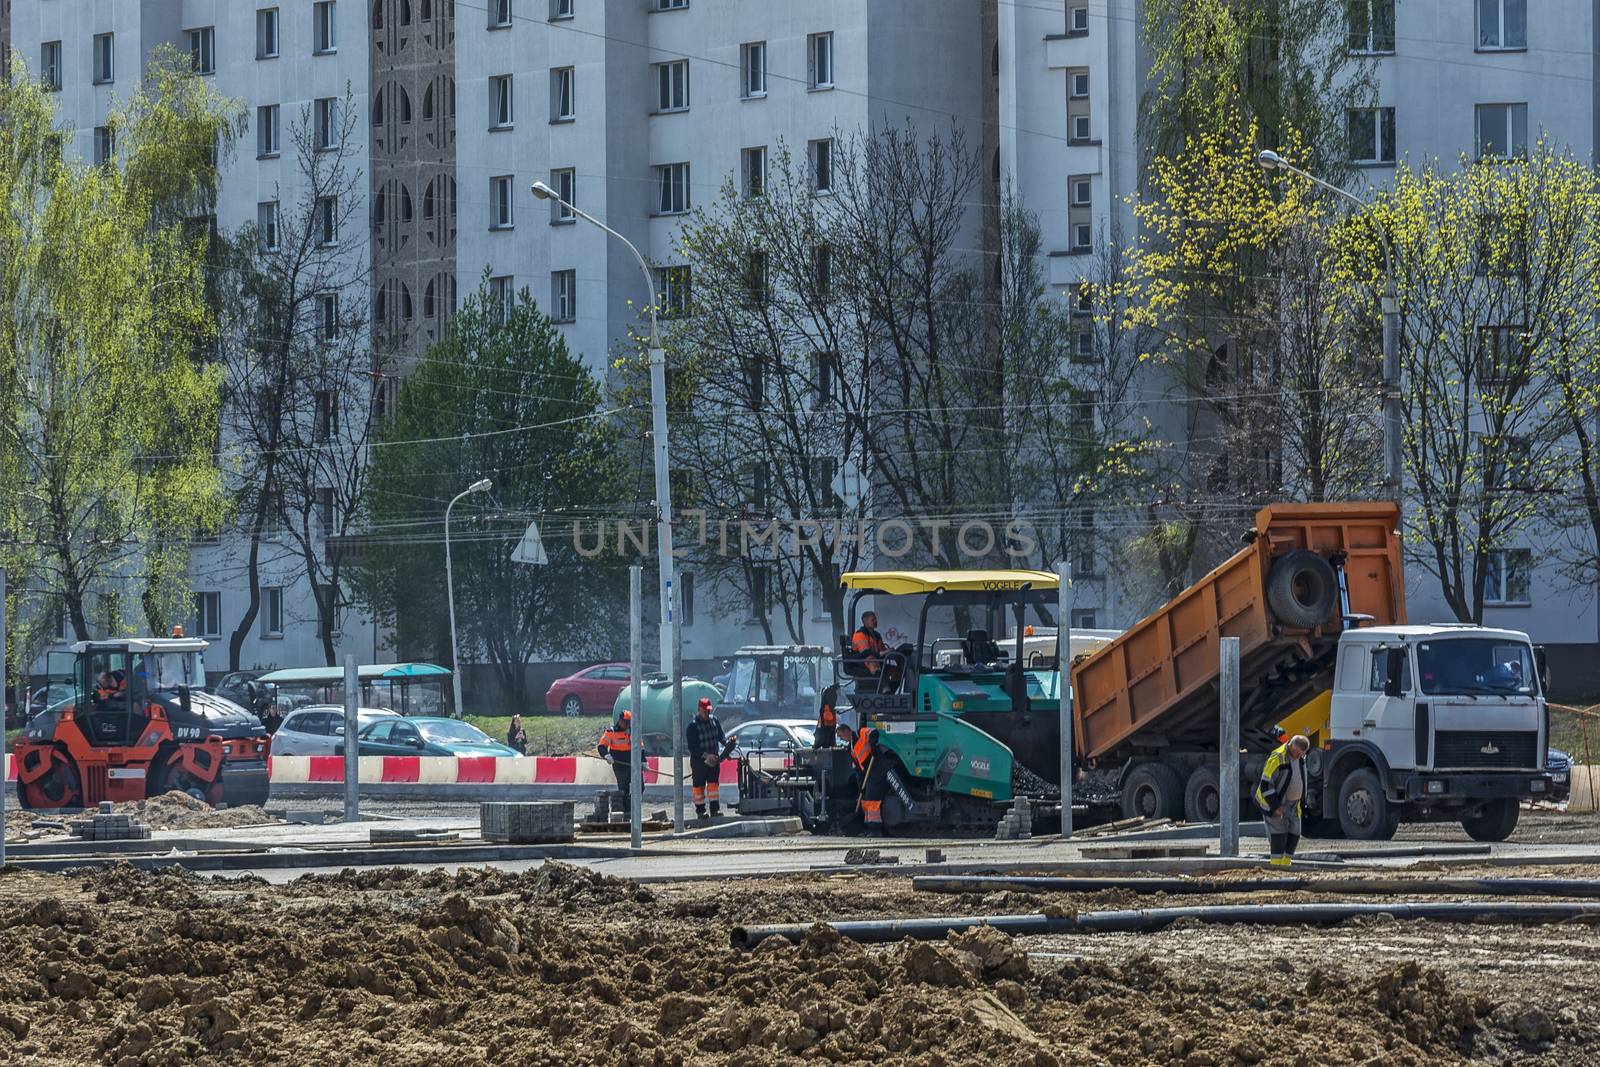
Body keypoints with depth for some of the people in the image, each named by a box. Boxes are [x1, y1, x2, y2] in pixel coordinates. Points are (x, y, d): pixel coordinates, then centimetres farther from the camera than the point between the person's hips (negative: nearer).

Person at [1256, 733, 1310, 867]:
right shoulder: (1277, 758, -23)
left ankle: (1285, 866, 7)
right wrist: (1275, 806, -24)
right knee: (1279, 832, -13)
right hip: (1273, 801, -7)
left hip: (1292, 802, 7)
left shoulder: (1301, 758, 2)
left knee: (1294, 833, 1)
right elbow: (1265, 784, -23)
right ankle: (1276, 866, -11)